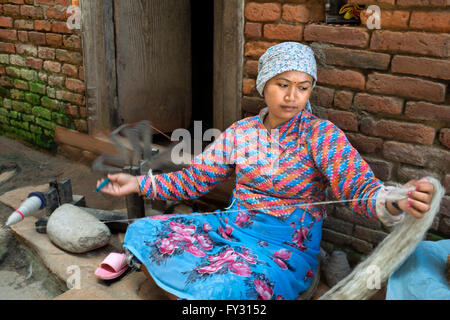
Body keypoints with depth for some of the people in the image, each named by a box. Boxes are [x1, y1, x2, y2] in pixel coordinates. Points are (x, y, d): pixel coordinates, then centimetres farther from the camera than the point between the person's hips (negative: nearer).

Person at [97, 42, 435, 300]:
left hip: (286, 248, -4)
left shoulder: (322, 135, -8)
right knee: (144, 232, -10)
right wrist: (139, 183, 0)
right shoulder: (241, 131, 6)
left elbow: (359, 187, -22)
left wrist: (394, 202, -45)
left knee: (221, 289, -34)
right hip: (232, 227, 5)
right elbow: (194, 179, 9)